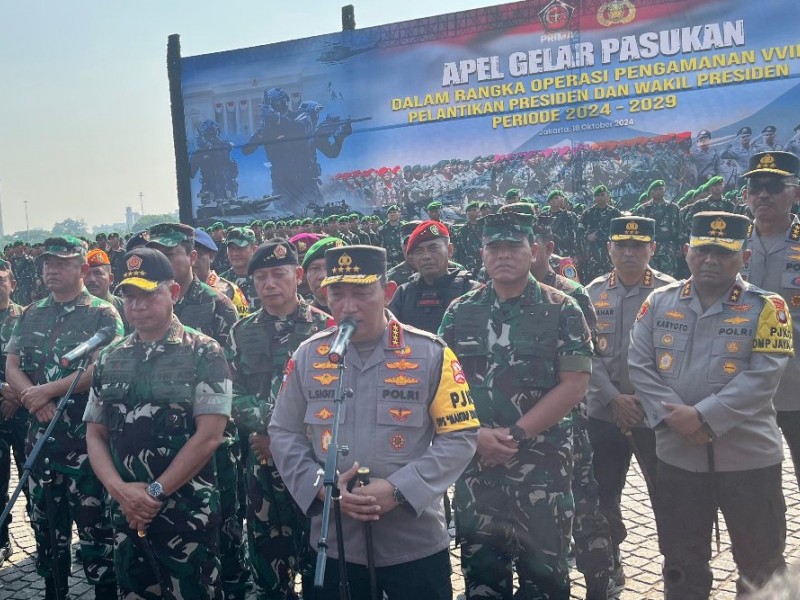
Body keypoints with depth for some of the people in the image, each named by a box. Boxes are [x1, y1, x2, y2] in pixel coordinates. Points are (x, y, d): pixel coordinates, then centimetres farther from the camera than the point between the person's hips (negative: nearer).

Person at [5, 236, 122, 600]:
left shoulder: (102, 314, -4)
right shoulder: (30, 316, 12)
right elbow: (11, 368, 7)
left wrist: (48, 390, -14)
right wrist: (34, 400, -12)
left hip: (86, 435, -5)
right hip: (41, 433, 6)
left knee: (93, 520, -1)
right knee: (44, 519, 15)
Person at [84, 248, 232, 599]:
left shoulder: (204, 354, -8)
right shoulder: (110, 358, 7)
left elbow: (209, 436, -13)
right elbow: (95, 434, 8)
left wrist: (156, 492, -12)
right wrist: (120, 489, -7)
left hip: (188, 512, -4)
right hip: (126, 512, 5)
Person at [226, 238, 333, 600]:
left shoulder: (324, 327, -3)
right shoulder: (241, 333, 8)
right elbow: (233, 397, 2)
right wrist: (272, 419, -15)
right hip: (263, 460, 3)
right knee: (266, 556, 13)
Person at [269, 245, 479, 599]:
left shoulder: (431, 353, -7)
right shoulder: (307, 355, 1)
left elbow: (460, 438, -7)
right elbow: (283, 435, 5)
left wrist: (398, 489, -17)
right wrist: (320, 485, -11)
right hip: (335, 544, 2)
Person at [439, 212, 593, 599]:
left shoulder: (561, 311, -3)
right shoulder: (460, 312, 5)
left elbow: (573, 385, -8)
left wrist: (515, 434, -14)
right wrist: (477, 434, -11)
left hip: (543, 465, -2)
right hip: (476, 462, 3)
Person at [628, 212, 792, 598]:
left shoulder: (766, 307, -5)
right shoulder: (659, 302, 2)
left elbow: (762, 377, -14)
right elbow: (639, 365, -2)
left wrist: (703, 416, -21)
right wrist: (673, 416, -16)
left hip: (749, 456, -2)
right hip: (677, 455, 2)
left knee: (760, 561, 15)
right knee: (681, 563, 16)